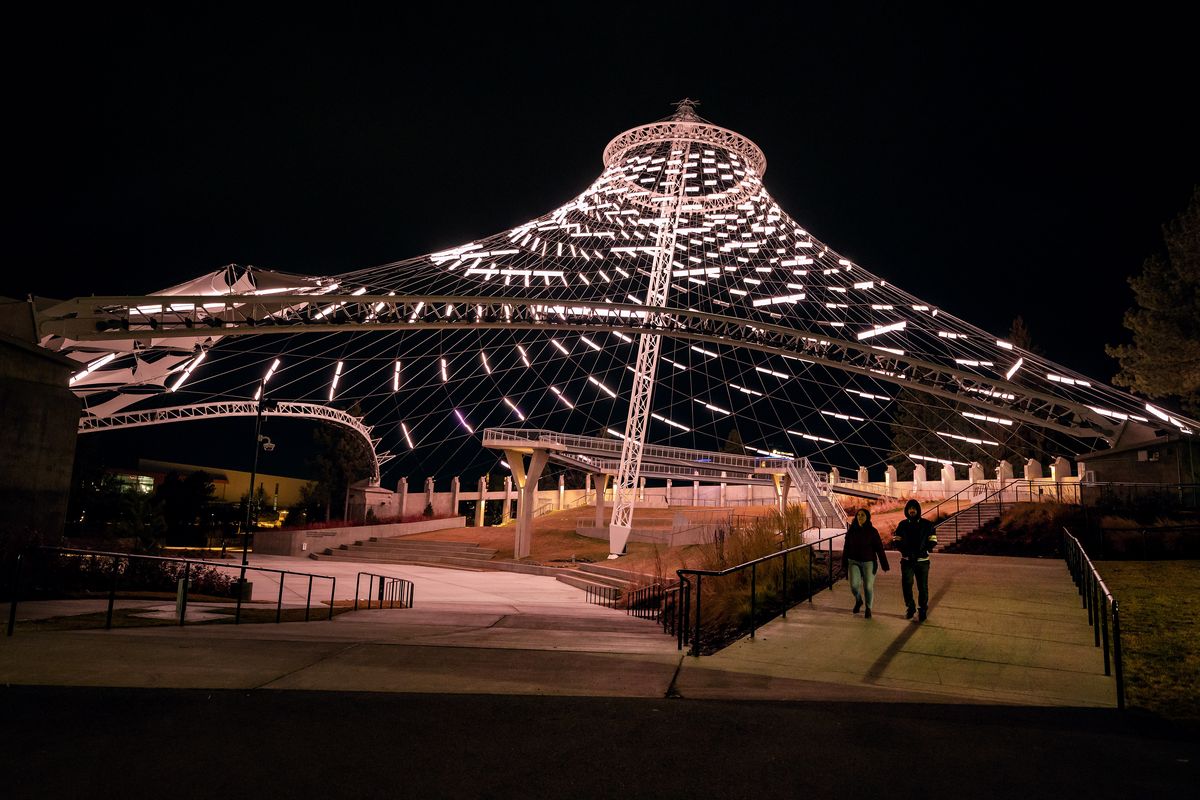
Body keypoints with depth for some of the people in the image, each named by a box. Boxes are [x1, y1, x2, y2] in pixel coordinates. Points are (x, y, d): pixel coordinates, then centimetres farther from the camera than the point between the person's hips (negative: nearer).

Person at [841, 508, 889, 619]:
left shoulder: (872, 531, -7)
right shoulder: (851, 531, -1)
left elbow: (879, 548, -7)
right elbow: (846, 548, 4)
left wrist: (884, 565, -9)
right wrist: (844, 564, 6)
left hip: (869, 563, -1)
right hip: (854, 562, 1)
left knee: (868, 586, 1)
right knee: (854, 585, -10)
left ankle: (868, 609, 21)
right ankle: (858, 600, 22)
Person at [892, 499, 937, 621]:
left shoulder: (927, 524, 0)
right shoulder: (902, 524, 5)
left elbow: (933, 541, 0)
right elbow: (896, 540, 8)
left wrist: (923, 550, -17)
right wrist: (904, 549, -11)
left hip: (922, 561, -1)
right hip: (907, 561, 1)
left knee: (922, 587, 4)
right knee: (906, 584, -10)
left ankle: (922, 610, 21)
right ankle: (910, 607, 10)